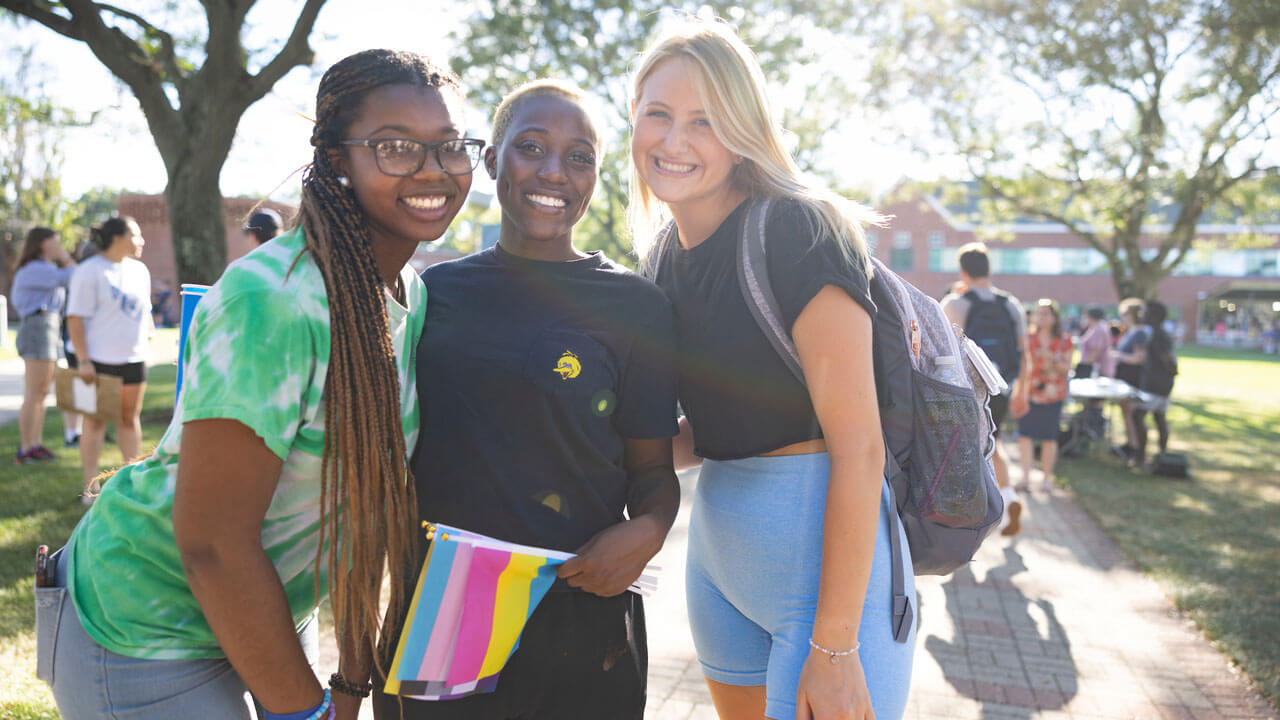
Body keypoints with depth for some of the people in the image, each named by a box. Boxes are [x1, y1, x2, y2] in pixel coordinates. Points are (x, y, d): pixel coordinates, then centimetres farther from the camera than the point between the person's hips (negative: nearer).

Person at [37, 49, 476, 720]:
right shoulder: (272, 301, -28)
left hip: (273, 608, 7)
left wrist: (357, 664, 2)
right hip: (147, 633, -7)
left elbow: (368, 487, 2)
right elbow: (212, 544, -27)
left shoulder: (413, 297, -3)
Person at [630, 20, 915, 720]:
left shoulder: (800, 232, -17)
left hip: (826, 549, -7)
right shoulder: (663, 258, 6)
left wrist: (834, 647, -21)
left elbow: (858, 447, -20)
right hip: (716, 543, 8)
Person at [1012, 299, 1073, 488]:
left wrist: (1053, 360, -15)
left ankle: (1047, 476, 14)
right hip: (1029, 393, 1)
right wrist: (1018, 391, 1)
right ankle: (1026, 475, -4)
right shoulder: (1028, 338, 6)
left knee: (1049, 437, 2)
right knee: (1024, 433, -9)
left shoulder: (1064, 341, 4)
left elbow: (1066, 369, 4)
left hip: (1052, 393, 0)